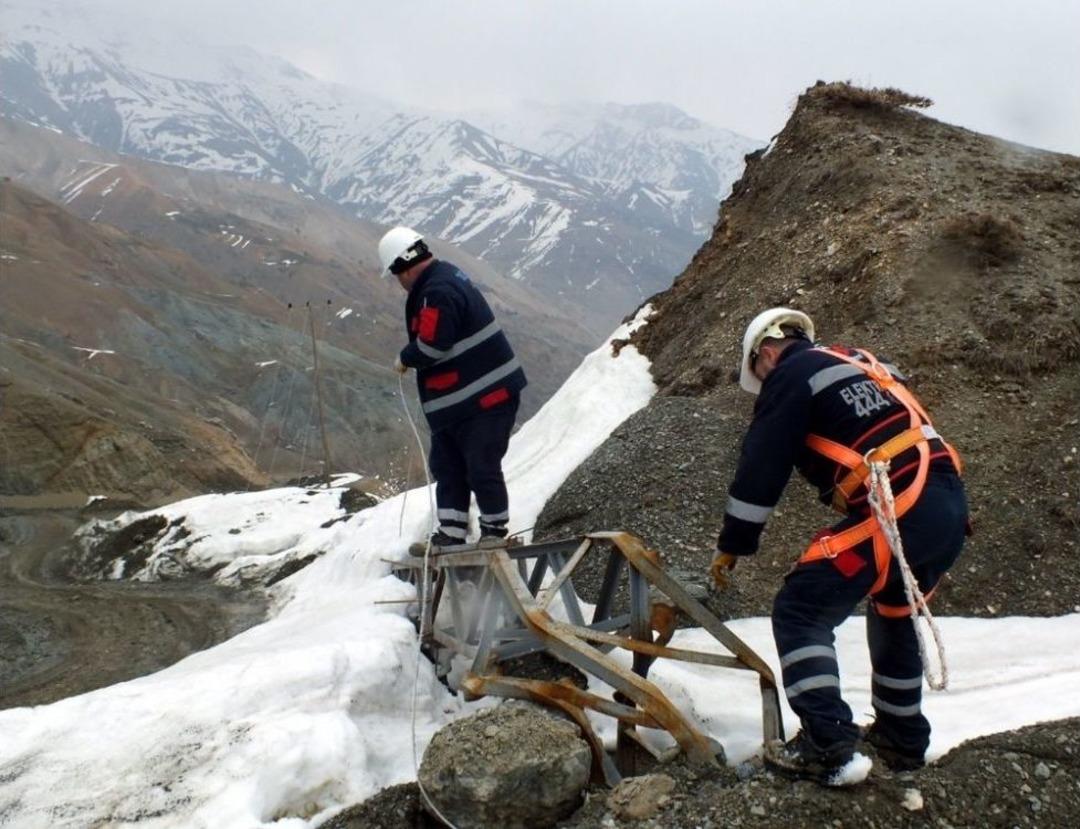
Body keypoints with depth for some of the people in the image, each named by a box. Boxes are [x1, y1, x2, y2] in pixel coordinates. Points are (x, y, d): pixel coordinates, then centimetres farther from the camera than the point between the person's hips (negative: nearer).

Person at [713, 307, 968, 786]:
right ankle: (901, 739, 38)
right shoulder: (863, 366, 28)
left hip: (896, 510, -9)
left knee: (800, 612, -1)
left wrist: (731, 545, 7)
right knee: (895, 617, 28)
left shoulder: (791, 374, 3)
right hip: (950, 509, 9)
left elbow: (760, 467, -1)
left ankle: (828, 749, -7)